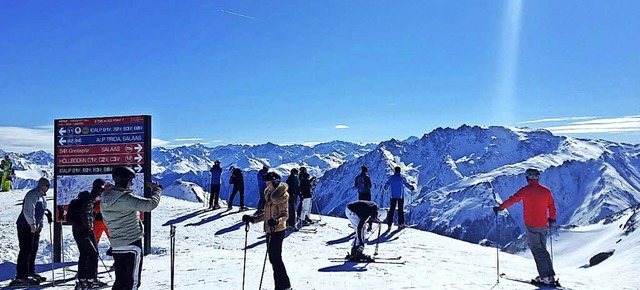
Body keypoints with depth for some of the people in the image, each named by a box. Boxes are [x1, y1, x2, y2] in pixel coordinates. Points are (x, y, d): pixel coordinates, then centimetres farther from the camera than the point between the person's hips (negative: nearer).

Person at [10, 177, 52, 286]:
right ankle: (21, 277, -9)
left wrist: (40, 224, 23)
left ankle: (30, 273, 24)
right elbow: (28, 211, -25)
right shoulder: (32, 195, -16)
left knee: (33, 250, 15)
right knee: (26, 251, -10)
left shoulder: (41, 196, 16)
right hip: (26, 226, -10)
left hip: (35, 227, 10)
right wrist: (32, 224, -31)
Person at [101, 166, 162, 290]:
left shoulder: (104, 200, 7)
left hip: (116, 246, 8)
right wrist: (156, 189, -6)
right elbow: (150, 204, -24)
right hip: (132, 245, -8)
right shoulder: (125, 198, -19)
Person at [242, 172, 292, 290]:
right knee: (272, 258, 11)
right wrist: (253, 219, 15)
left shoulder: (281, 196, -12)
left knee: (276, 258, -7)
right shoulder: (269, 195, 15)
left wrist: (277, 221, -36)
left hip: (278, 231, -9)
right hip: (270, 231, 9)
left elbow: (285, 215, -17)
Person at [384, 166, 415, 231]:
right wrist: (412, 187, 19)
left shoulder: (391, 178, -2)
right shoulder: (401, 178, -8)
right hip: (400, 196, -2)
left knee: (391, 210, 2)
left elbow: (386, 185, 8)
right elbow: (407, 185, -2)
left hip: (393, 196, 2)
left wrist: (386, 187, 32)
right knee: (400, 209, 9)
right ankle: (400, 224, 15)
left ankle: (389, 225, -2)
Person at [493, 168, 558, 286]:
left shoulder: (525, 190, -10)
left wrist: (500, 207, -3)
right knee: (543, 250, 16)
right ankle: (551, 276, 14)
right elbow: (552, 206, 12)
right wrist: (552, 219, 26)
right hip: (543, 225, 5)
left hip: (531, 225, -5)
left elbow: (512, 200, -13)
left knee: (537, 250, 0)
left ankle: (545, 277, -3)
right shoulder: (545, 190, 5)